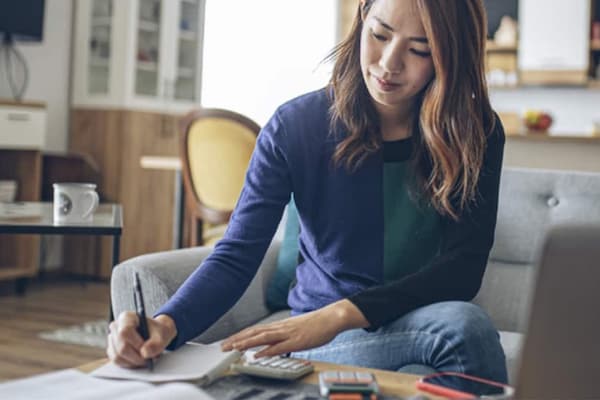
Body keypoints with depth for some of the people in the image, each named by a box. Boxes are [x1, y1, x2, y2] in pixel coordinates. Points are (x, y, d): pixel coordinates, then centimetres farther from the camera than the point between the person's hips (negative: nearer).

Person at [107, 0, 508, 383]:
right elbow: (235, 258, -13)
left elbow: (464, 267, -15)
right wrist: (166, 324, -34)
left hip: (426, 323, 3)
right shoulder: (295, 126, -9)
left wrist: (342, 314, -30)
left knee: (464, 322, -34)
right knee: (461, 326, -32)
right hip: (323, 343, -2)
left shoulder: (476, 134, -7)